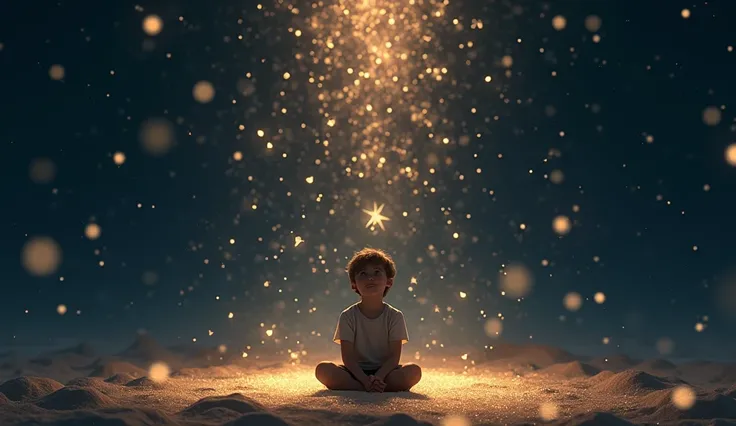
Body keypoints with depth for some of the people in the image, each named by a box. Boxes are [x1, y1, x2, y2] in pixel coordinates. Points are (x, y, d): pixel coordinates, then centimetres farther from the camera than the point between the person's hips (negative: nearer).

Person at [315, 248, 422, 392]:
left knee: (414, 371, -28)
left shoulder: (394, 316, -3)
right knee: (322, 369, -28)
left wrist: (378, 377, -28)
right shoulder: (348, 316, -4)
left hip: (384, 371, 0)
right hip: (356, 372, 0)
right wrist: (365, 380, -27)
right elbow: (348, 357, -10)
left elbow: (394, 356, -9)